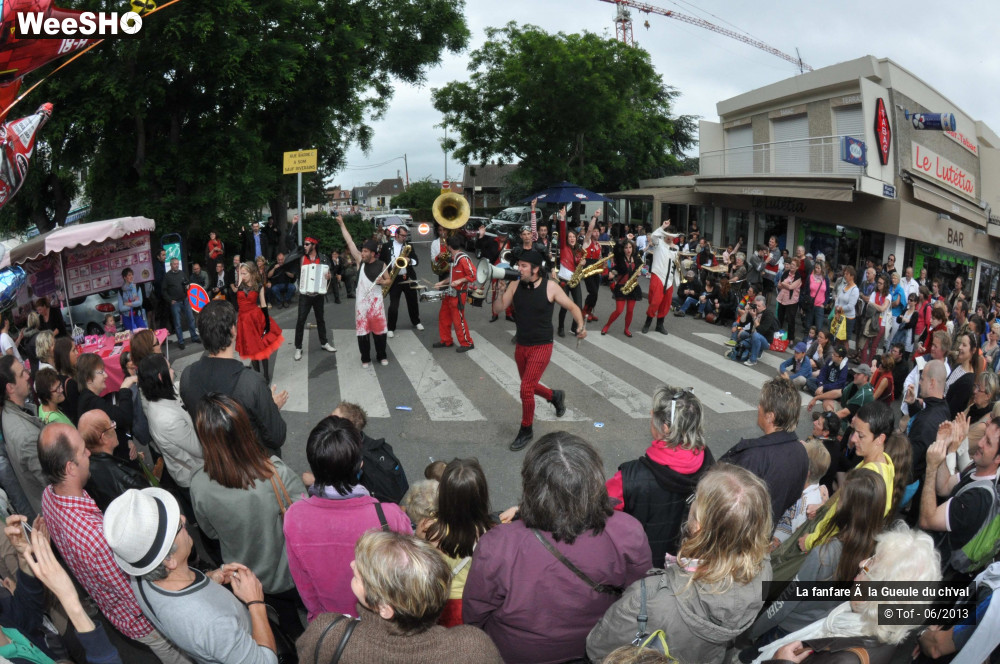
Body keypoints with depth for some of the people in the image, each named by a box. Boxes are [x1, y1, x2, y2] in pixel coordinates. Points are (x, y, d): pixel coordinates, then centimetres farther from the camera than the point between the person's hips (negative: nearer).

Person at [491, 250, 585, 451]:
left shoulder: (550, 287, -13)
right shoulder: (515, 286, -3)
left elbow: (573, 307, -4)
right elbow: (498, 309, -3)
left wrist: (581, 326, -21)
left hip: (542, 346, -5)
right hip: (521, 346, 5)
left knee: (526, 389, -12)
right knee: (529, 387, 19)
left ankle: (526, 431, 9)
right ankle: (555, 396, 51)